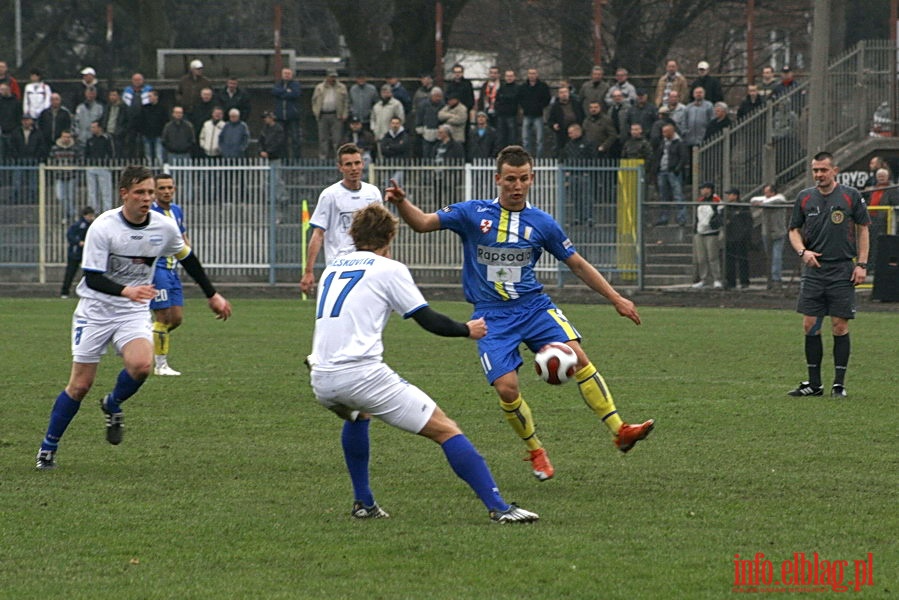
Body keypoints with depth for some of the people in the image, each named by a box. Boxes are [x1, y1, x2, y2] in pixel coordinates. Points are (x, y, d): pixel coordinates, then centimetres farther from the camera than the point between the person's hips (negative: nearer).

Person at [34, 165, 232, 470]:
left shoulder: (164, 227, -5)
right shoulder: (103, 227, -18)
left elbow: (187, 259, 14)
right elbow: (92, 278, -21)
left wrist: (212, 296, 21)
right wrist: (125, 291, -39)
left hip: (134, 313, 2)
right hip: (95, 310, -2)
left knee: (141, 364, -26)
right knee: (80, 385, -3)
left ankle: (112, 405, 6)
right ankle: (48, 449, 15)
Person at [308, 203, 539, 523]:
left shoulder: (332, 268, 21)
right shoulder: (388, 269, 4)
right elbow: (429, 320, 4)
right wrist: (467, 330, 21)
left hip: (321, 381, 6)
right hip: (362, 374, -6)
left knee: (356, 415, 41)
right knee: (446, 430, -2)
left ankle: (363, 503, 36)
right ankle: (498, 507, -13)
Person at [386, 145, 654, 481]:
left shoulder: (542, 223, 3)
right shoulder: (473, 213, -1)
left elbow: (577, 265, 12)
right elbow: (423, 223, -2)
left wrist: (615, 298, 10)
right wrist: (401, 204, -22)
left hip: (534, 307, 1)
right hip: (492, 317, -1)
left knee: (577, 357, -22)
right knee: (506, 388, -16)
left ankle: (620, 431, -18)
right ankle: (536, 452, 9)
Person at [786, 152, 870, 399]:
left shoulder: (851, 196, -2)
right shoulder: (804, 198, 6)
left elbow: (862, 229, 3)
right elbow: (794, 230, 13)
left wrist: (862, 264, -4)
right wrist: (803, 251, -7)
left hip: (843, 271, -3)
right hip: (813, 270, 3)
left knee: (840, 327, -3)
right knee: (810, 326, 1)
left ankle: (839, 384, 4)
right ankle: (814, 383, 10)